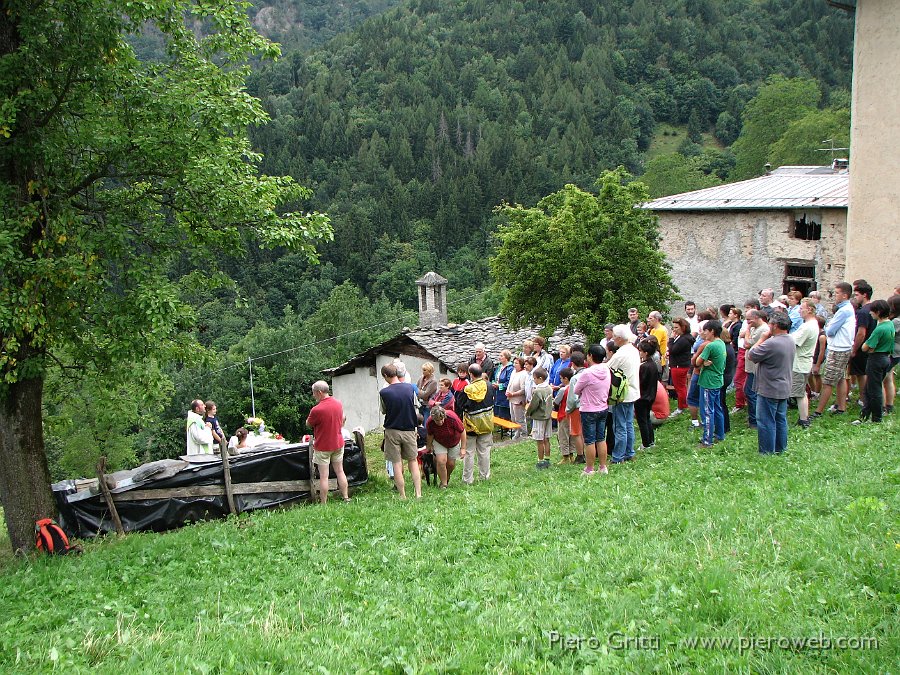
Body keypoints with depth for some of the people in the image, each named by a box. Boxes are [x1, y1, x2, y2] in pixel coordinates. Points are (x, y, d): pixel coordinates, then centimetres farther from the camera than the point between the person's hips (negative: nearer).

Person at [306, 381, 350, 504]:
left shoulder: (317, 410, -25)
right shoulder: (338, 403, -2)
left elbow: (309, 424, -9)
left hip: (323, 447, -6)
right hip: (338, 443, 6)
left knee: (323, 476, 2)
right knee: (340, 471, 16)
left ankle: (323, 503, 9)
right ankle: (345, 498, 22)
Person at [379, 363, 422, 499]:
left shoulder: (384, 393, -14)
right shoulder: (410, 388, -5)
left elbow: (383, 411, 1)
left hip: (392, 431, -2)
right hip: (409, 430, 2)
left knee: (396, 464, 5)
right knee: (413, 461, 14)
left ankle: (403, 496, 8)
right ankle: (418, 494, 7)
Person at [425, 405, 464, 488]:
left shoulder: (452, 418, -37)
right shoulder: (429, 422, -29)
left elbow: (462, 431, -22)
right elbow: (430, 435, -7)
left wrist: (463, 448, -17)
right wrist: (429, 446, 9)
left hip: (454, 442, 0)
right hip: (439, 442, 0)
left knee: (451, 464, 2)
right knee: (441, 461, -16)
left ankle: (447, 479, 32)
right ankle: (443, 484, -2)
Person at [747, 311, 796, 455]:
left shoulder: (771, 343, -26)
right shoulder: (791, 341, 5)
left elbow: (751, 356, -17)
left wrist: (763, 338, -11)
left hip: (769, 390, -9)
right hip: (784, 388, 9)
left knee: (766, 422, 1)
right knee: (781, 420, 17)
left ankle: (767, 452, 6)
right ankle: (780, 449, 25)